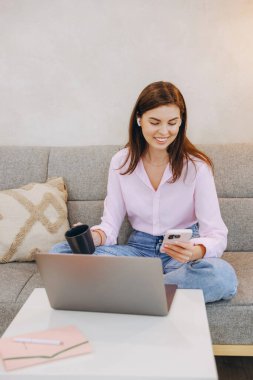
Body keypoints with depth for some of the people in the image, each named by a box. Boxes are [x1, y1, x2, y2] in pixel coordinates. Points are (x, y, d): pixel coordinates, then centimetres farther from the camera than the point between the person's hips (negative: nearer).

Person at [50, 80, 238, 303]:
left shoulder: (197, 166, -11)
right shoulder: (121, 162, -2)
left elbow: (216, 234, -14)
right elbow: (111, 224, -2)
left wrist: (195, 251, -37)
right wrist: (94, 237, -26)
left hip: (183, 252, -2)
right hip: (139, 249, 2)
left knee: (222, 276, -37)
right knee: (60, 252, -18)